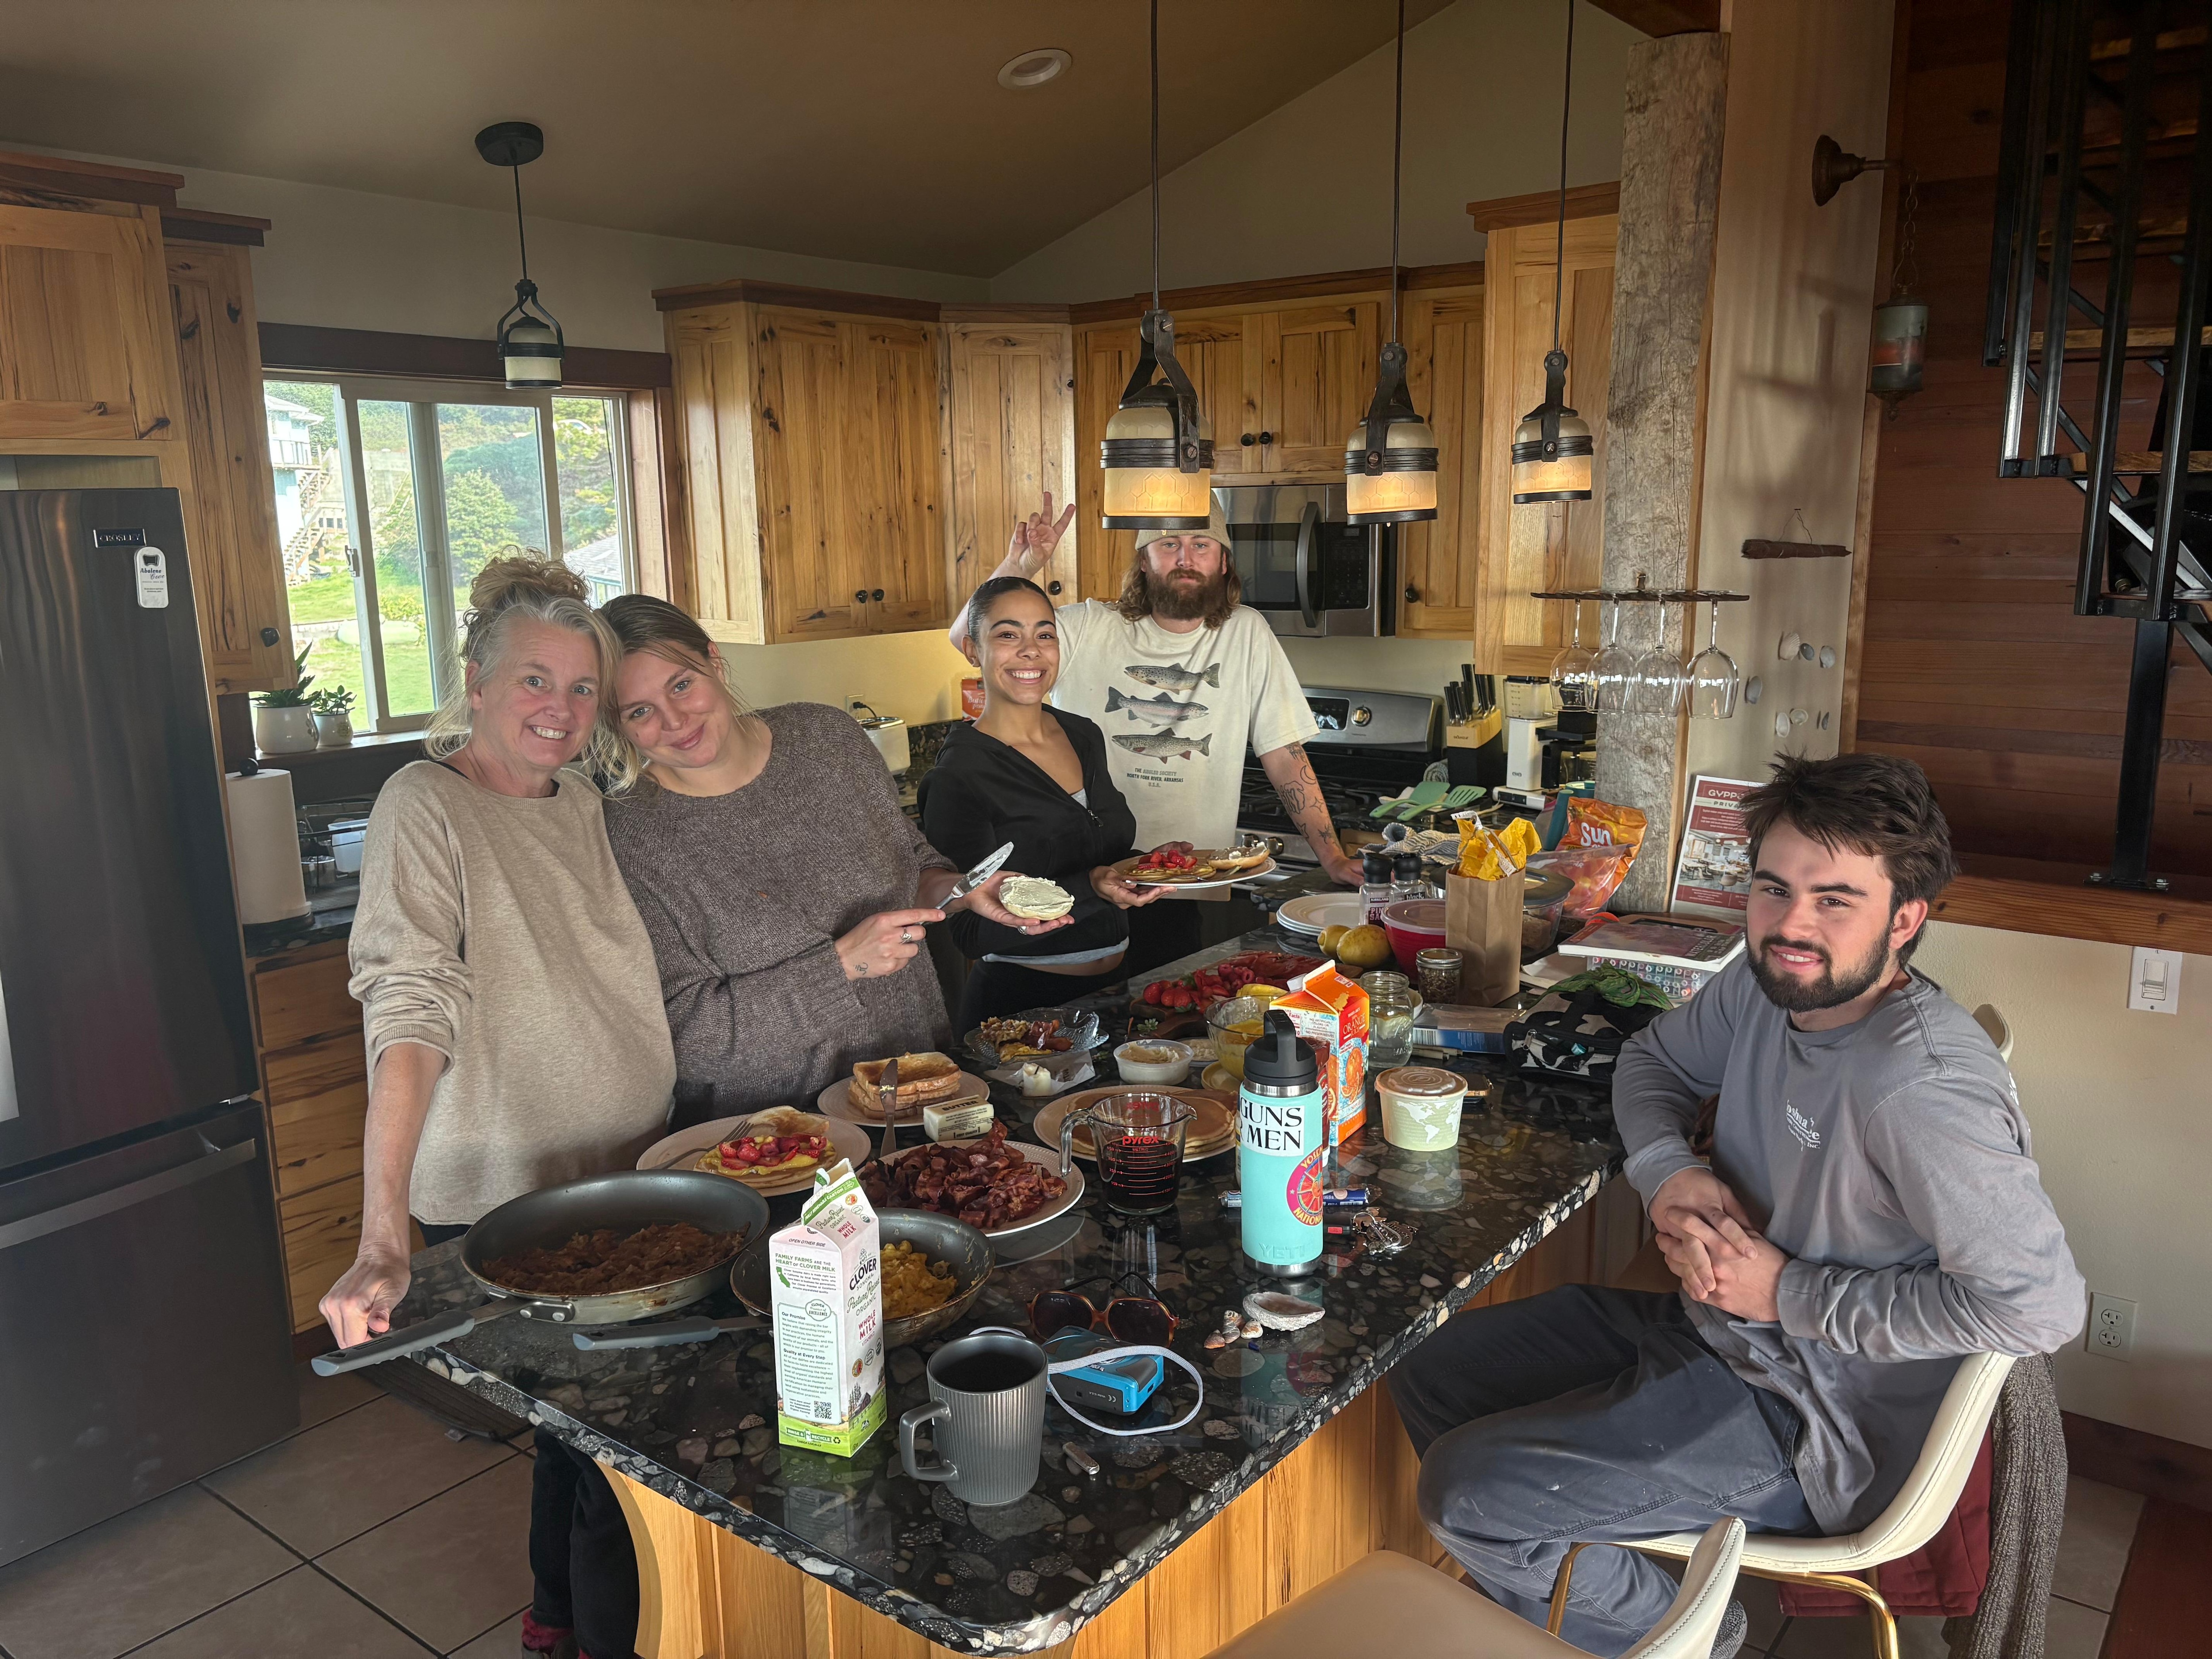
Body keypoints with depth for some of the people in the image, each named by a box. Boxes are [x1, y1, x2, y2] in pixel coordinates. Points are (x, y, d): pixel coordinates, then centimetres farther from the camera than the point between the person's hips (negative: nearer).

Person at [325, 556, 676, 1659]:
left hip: (622, 1176, 7)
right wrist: (382, 1243, -33)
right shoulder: (427, 807, -17)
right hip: (505, 1207, -7)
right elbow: (408, 1017, -27)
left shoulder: (581, 801, 5)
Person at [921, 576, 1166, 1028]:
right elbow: (973, 932, -20)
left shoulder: (1084, 735, 3)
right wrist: (1090, 888, -30)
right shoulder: (958, 774, -17)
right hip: (1020, 1002, -6)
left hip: (1113, 986, 7)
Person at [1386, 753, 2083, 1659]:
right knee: (1429, 1372, 7)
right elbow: (1654, 1057, 14)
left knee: (1463, 1493, -16)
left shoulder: (1919, 1090, -29)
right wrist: (1668, 1172, -9)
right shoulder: (1767, 982, -4)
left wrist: (1789, 1293, -22)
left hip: (1808, 1426, -8)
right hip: (1715, 1330, 8)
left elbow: (2041, 1303, -30)